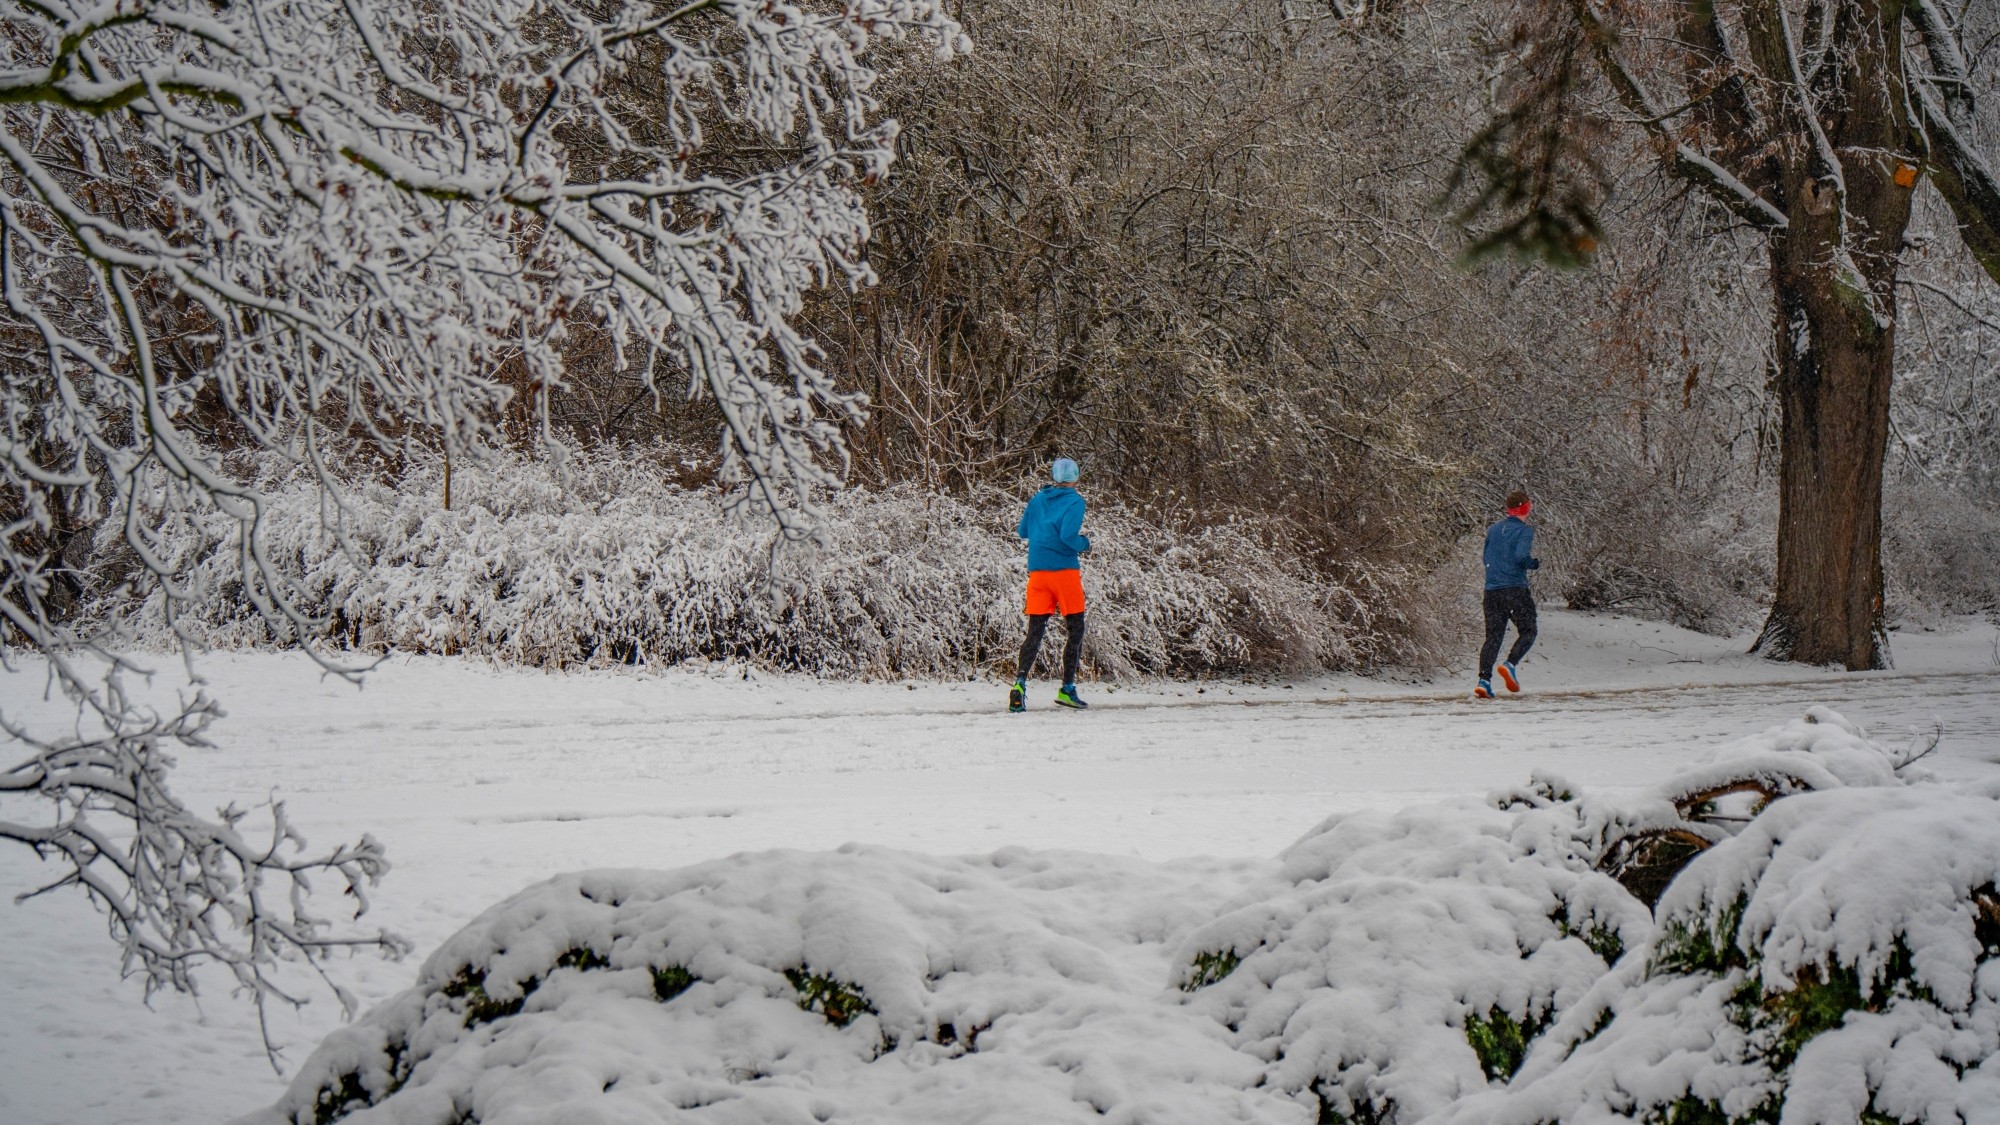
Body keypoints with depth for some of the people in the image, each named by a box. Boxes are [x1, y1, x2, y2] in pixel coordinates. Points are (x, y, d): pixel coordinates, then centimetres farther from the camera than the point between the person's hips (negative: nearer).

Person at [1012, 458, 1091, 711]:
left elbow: (1022, 532, 18)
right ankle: (1067, 689, 3)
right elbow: (1067, 535, -18)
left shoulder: (1037, 500, 11)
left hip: (1037, 571, 5)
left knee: (1035, 631, 2)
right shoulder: (1074, 501, -5)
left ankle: (1020, 683, -16)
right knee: (1076, 629, 6)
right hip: (1064, 571, -5)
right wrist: (1084, 543, 1)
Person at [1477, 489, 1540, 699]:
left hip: (1491, 590, 6)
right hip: (1515, 589, -6)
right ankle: (1511, 664, -17)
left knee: (1493, 636, 5)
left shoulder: (1493, 530, 14)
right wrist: (1535, 564, -2)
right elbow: (1521, 555, -20)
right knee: (1527, 631, 6)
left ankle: (1484, 680, -8)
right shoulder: (1524, 530, -6)